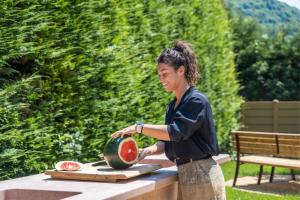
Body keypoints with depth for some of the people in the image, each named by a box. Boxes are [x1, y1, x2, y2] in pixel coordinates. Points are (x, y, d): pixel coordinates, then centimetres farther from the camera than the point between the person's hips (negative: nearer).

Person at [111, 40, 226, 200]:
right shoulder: (172, 106, 15)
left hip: (202, 174, -8)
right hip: (185, 174, 8)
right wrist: (149, 150, -8)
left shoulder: (197, 100, -12)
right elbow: (166, 142, 12)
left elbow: (175, 132, -22)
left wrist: (139, 128, -18)